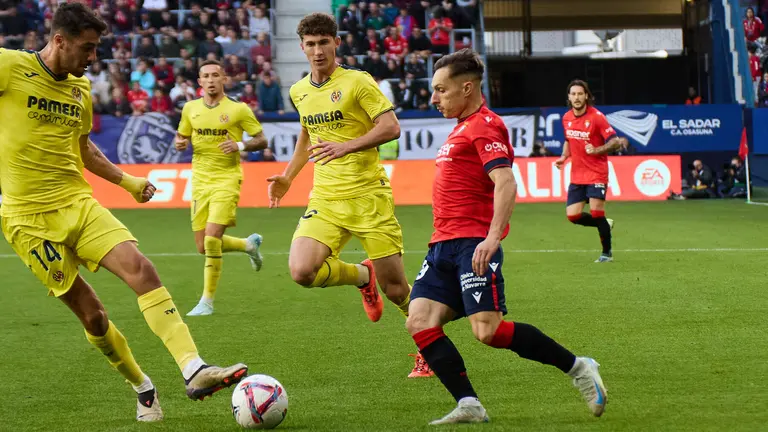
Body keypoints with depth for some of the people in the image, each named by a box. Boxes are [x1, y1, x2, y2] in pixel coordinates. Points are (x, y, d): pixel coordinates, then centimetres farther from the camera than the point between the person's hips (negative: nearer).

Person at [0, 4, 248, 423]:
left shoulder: (80, 88, 13)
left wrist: (128, 181, 22)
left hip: (79, 203, 5)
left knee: (140, 267, -18)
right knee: (91, 314, -2)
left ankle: (194, 370, -27)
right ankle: (143, 388, 19)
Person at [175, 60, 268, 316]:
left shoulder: (238, 109, -4)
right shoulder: (190, 109, 8)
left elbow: (262, 141, 0)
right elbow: (182, 138, 21)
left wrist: (240, 146, -19)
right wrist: (180, 143, -3)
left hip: (227, 179, -5)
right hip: (200, 180, 5)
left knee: (211, 240, -17)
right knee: (203, 247, 6)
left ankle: (207, 301, -5)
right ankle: (249, 244, 35)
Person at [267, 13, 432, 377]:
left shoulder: (357, 82, -7)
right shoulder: (299, 92, 12)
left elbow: (391, 127, -13)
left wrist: (347, 146, -24)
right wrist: (287, 176, 24)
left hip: (369, 195, -5)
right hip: (325, 200, 5)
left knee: (395, 289, -3)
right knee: (301, 271, -19)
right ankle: (362, 275, 12)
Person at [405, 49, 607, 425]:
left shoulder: (485, 126, -8)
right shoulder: (462, 128, 22)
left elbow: (505, 184, -19)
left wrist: (493, 237, -29)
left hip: (473, 245, -10)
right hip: (444, 245, 10)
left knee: (488, 330, -17)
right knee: (419, 320, -6)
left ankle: (577, 368, -1)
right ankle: (468, 406, -7)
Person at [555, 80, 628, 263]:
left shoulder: (596, 116, -13)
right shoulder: (566, 118, 5)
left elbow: (614, 142, -13)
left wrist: (596, 150, -26)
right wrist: (564, 157, 5)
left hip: (596, 174, -6)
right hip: (577, 175, 6)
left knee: (596, 213, -10)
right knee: (572, 215, -1)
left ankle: (606, 253, 9)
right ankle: (605, 224, 26)